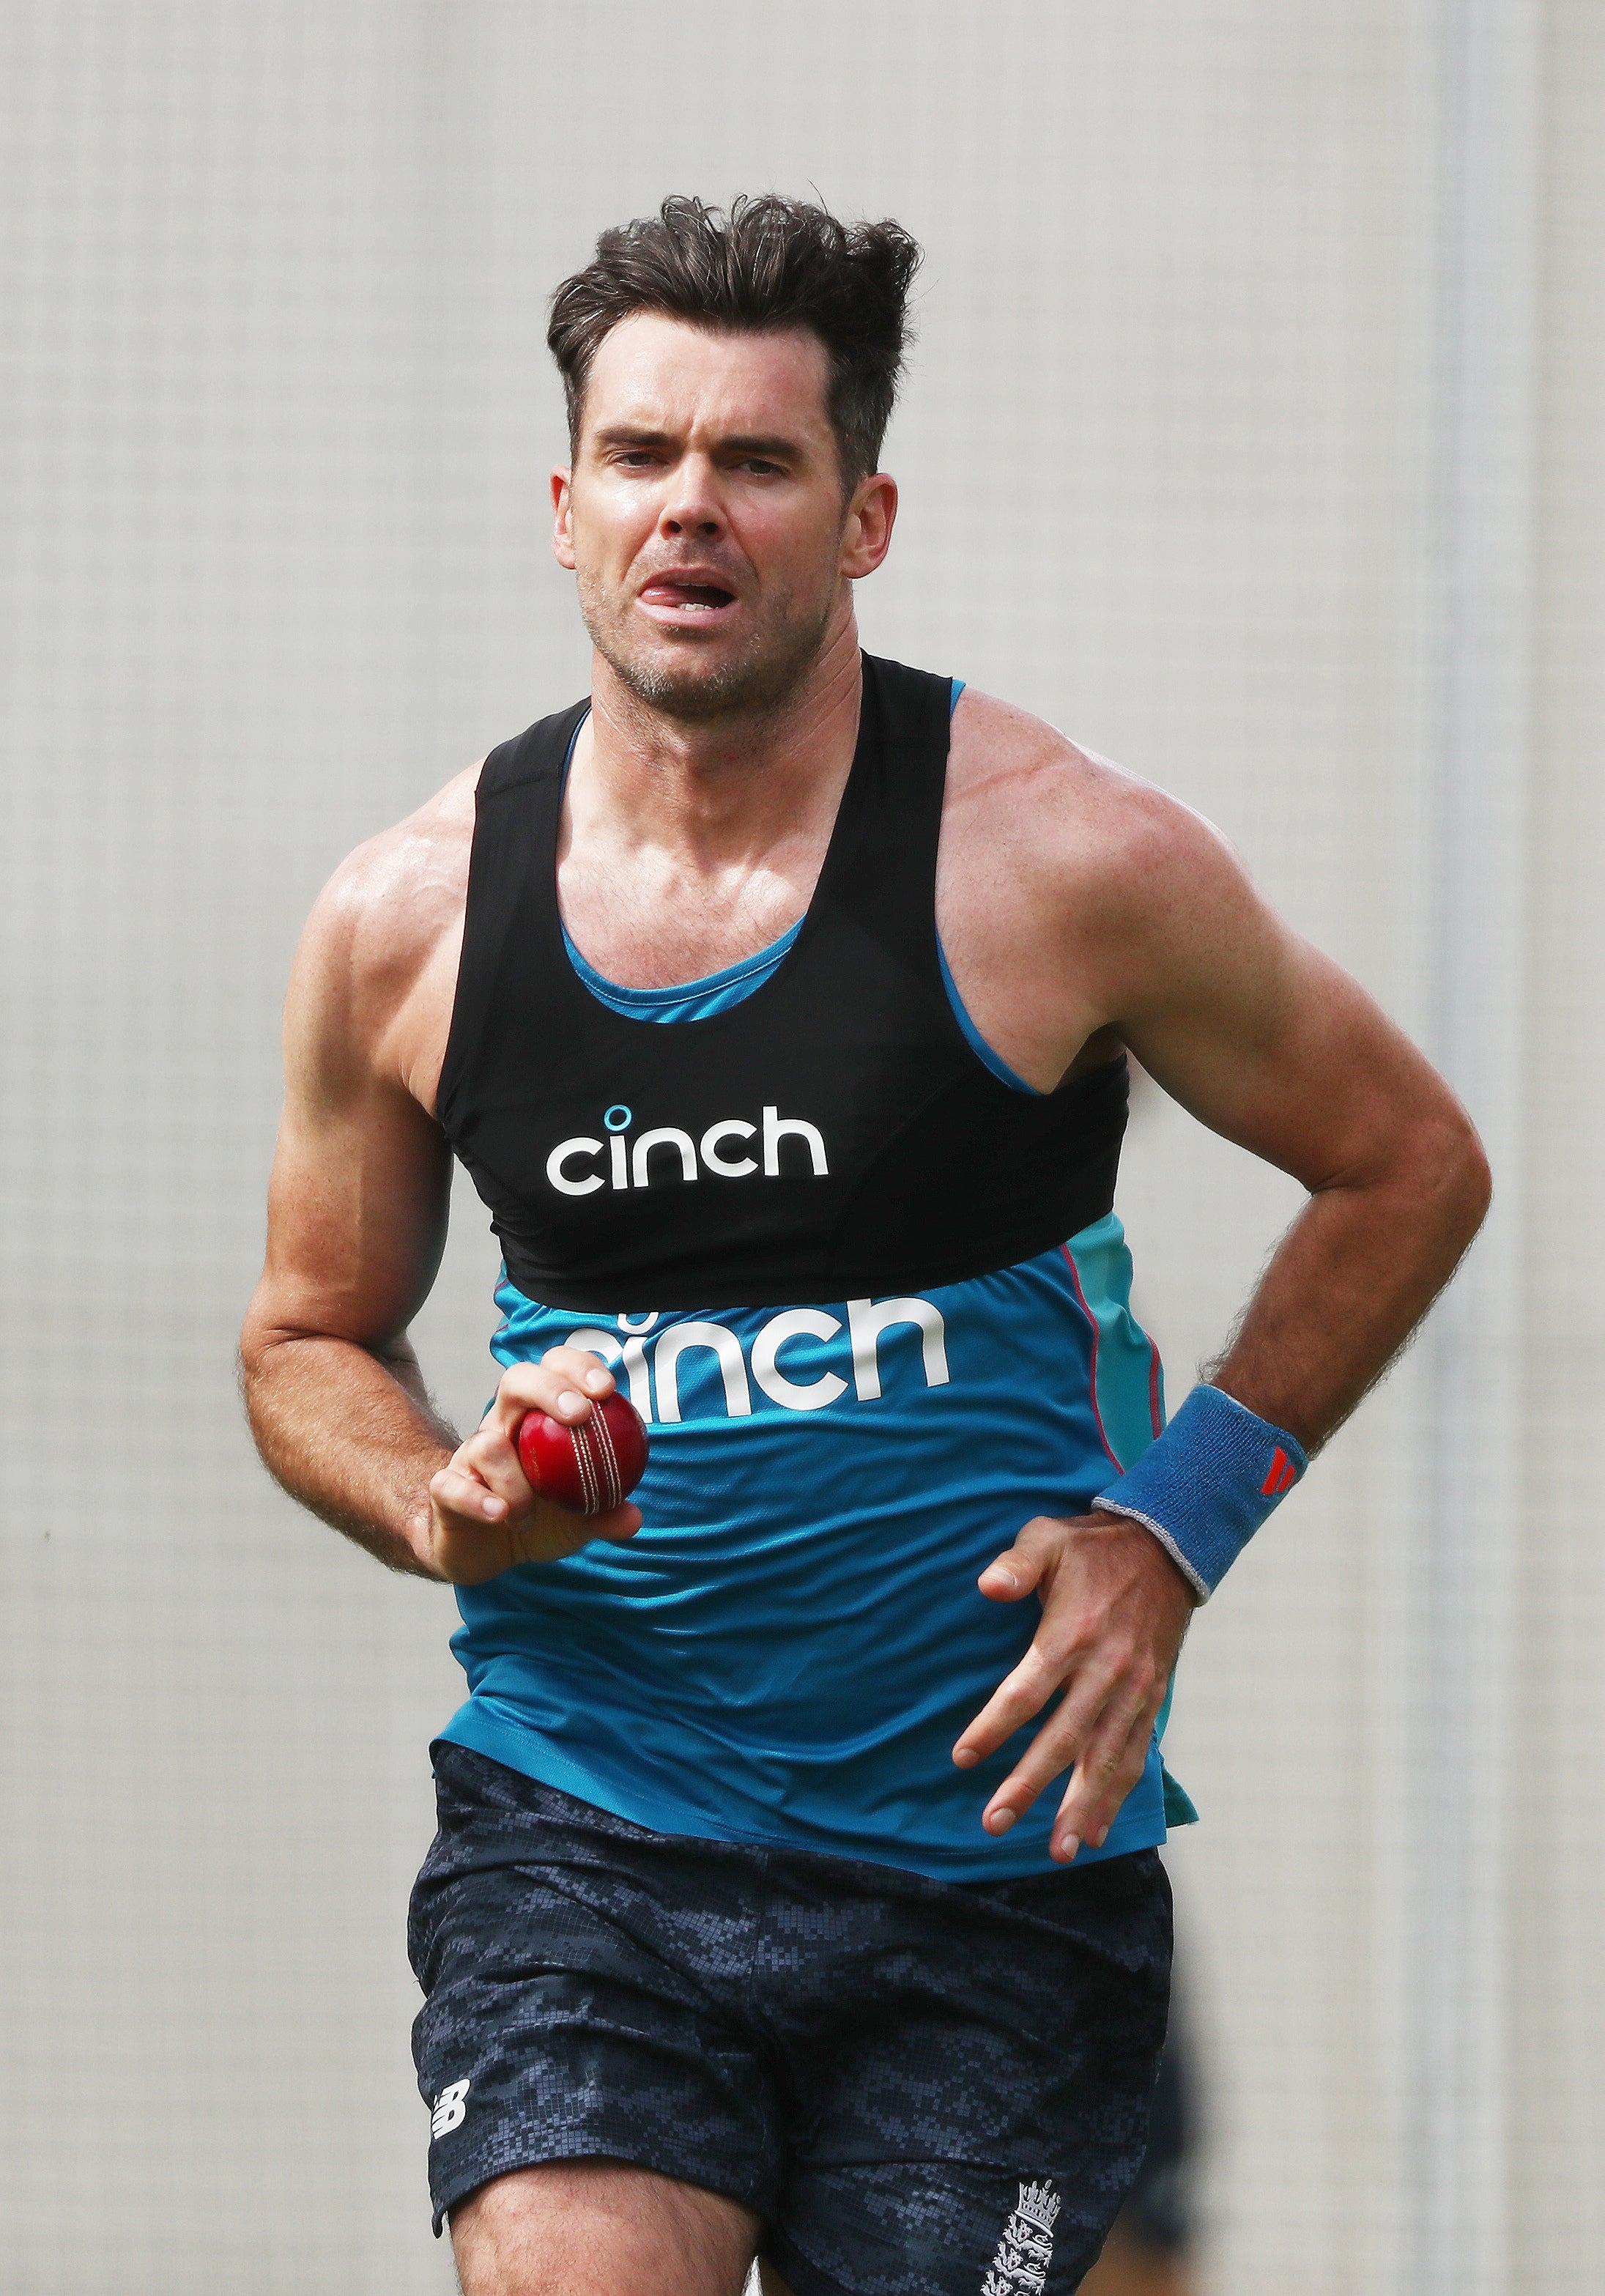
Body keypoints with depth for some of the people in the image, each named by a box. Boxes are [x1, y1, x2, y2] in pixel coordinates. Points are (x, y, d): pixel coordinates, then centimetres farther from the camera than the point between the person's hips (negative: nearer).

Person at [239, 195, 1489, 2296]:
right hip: (578, 1824, 1)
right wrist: (442, 1508, -6)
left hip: (989, 1837, -1)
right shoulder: (406, 922, 0)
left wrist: (1176, 1522, -2)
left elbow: (1409, 1170, 7)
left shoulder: (1065, 863, -7)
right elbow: (308, 1341, 16)